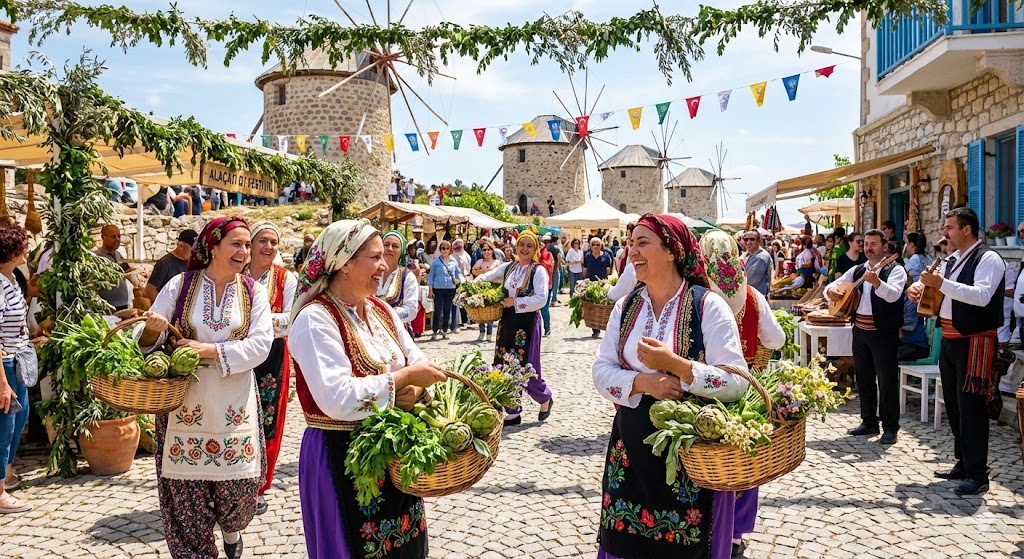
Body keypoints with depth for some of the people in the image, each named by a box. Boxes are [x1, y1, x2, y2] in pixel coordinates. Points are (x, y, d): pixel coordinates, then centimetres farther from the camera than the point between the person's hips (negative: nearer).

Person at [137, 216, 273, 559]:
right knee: (186, 484, 3)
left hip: (234, 404, 1)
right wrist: (154, 328, -22)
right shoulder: (180, 285, -2)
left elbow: (261, 344, -10)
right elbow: (148, 336, 1)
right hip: (185, 401, -1)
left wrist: (210, 350, -19)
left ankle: (231, 529, 38)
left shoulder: (253, 292, 1)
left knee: (238, 481, 5)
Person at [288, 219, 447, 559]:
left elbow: (417, 363, 8)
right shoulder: (315, 319, -18)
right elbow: (338, 399, -28)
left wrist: (415, 390, -15)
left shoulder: (382, 311, 7)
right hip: (342, 458, -7)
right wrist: (405, 377, -21)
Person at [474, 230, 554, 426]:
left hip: (527, 324, -6)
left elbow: (541, 299, -17)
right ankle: (513, 412, 19)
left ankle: (545, 399, 27)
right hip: (506, 322, 6)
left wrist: (516, 302, -20)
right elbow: (485, 278, 17)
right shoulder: (508, 267, 10)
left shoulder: (538, 271, -7)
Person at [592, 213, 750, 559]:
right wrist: (642, 382, -18)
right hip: (631, 451, 4)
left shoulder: (708, 306, -10)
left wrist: (674, 364, -25)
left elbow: (736, 383, -15)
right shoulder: (626, 307, 5)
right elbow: (601, 372, 0)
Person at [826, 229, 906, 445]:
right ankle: (869, 422, 25)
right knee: (864, 379, 13)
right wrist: (831, 291, -8)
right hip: (860, 331, 7)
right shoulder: (857, 271, 13)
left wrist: (877, 282, -41)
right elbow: (833, 285, 16)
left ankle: (890, 427, 5)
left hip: (883, 333, -6)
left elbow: (893, 295, -23)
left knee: (887, 380, -3)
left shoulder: (895, 269, -6)